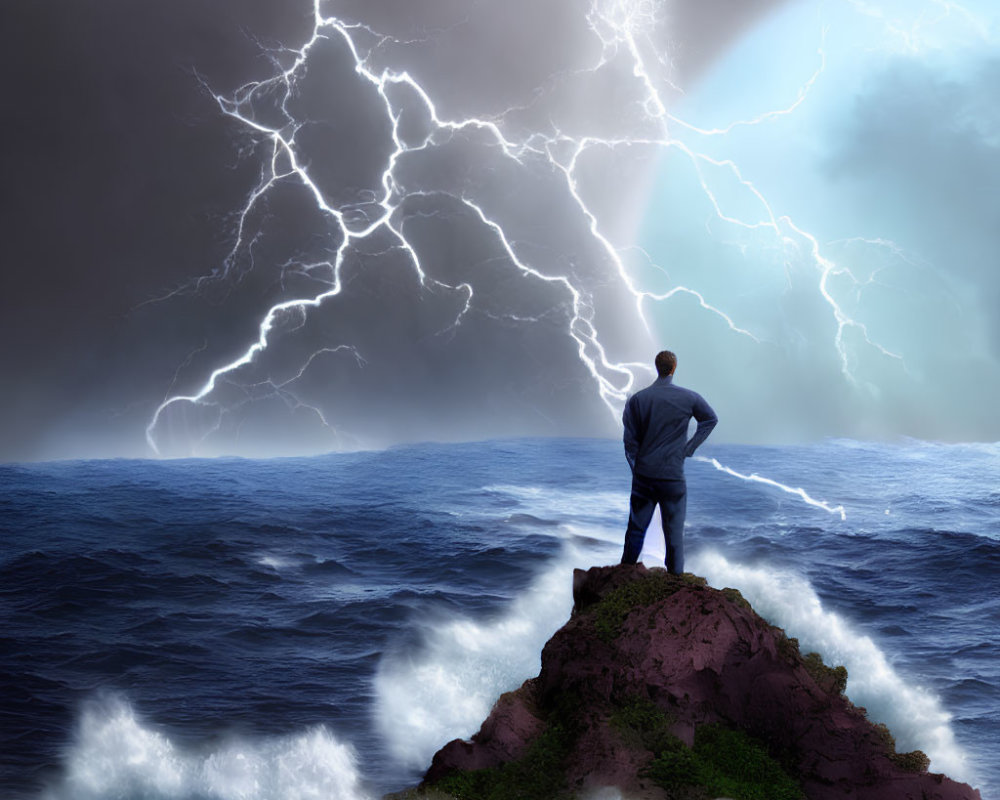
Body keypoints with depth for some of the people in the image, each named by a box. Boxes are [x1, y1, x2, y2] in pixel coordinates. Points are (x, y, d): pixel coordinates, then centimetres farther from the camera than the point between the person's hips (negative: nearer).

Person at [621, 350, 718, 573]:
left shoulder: (637, 399, -3)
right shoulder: (689, 398, -5)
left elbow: (630, 440, 0)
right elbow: (711, 419, 11)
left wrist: (636, 468, 11)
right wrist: (689, 448, 13)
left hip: (643, 474, 2)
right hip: (673, 475, -2)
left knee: (636, 527, 12)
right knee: (674, 530, 6)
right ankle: (676, 576, 10)